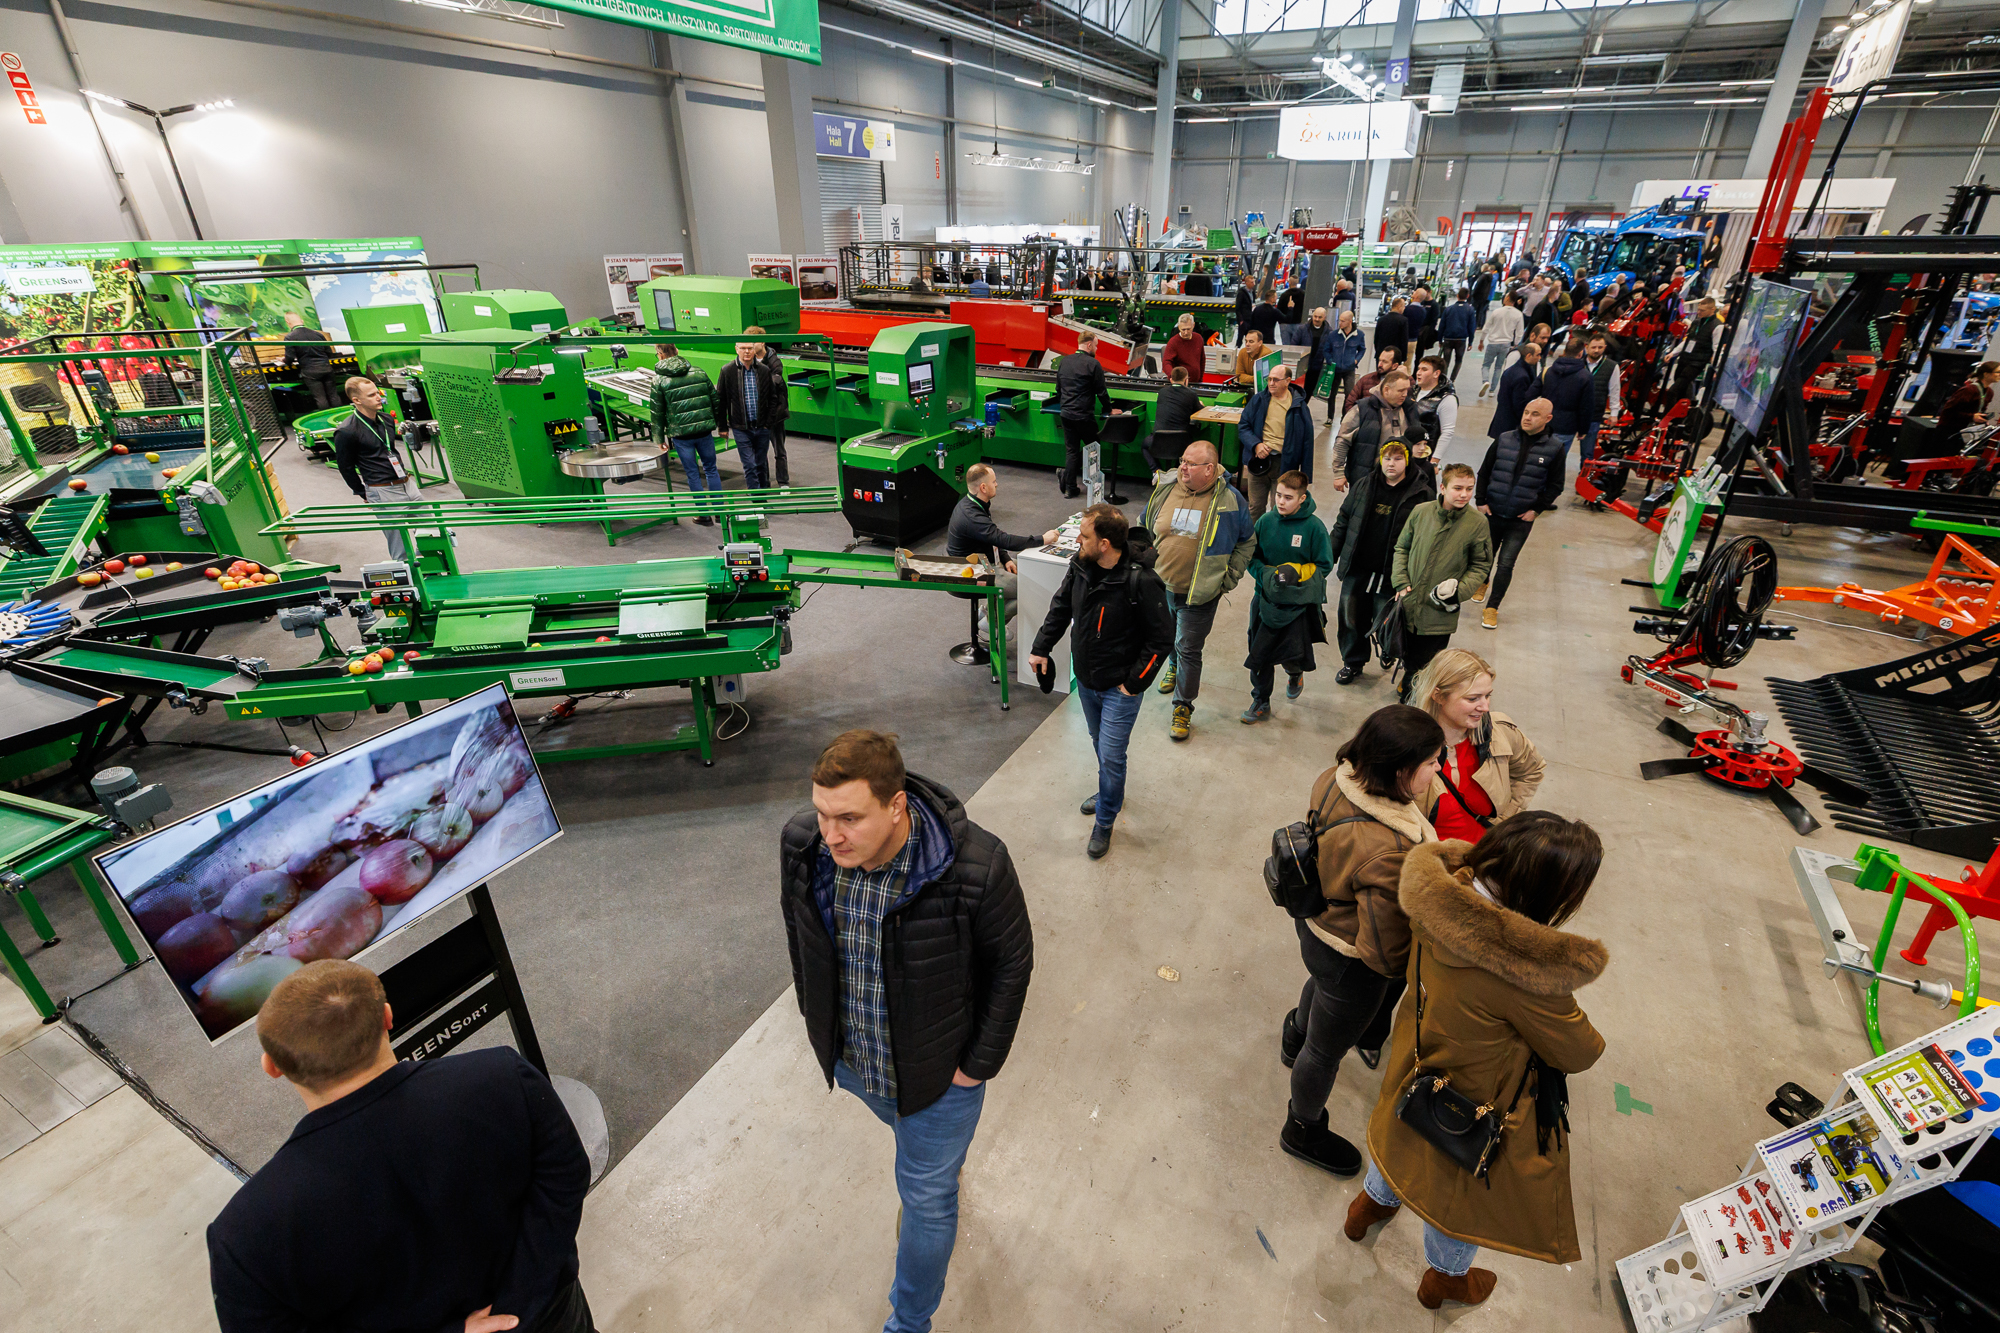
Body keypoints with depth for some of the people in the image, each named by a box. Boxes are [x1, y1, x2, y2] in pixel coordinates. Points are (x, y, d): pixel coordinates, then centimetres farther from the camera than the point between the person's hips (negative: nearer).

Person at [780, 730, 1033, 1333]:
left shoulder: (976, 866, -35)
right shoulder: (802, 844, -22)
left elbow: (1012, 962, -18)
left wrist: (980, 1062, -11)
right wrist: (817, 1015, 7)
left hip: (939, 1069, -4)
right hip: (849, 1057, 5)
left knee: (926, 1195, 17)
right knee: (908, 1128, 34)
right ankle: (942, 1166, 69)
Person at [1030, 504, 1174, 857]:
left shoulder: (1141, 582, -27)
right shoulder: (1080, 566, -8)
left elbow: (1161, 640, -18)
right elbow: (1061, 607, 10)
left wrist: (1134, 682, -16)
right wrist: (1041, 648, 4)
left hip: (1120, 687, -6)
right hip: (1085, 680, 6)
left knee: (1111, 756, 0)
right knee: (1100, 744, 24)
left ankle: (1104, 822, 22)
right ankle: (1110, 793, 50)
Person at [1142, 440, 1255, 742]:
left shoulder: (1230, 500, -11)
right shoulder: (1164, 488, -5)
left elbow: (1247, 542, 3)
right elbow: (1143, 529, 11)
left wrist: (1230, 576, -2)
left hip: (1198, 594, -4)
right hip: (1159, 585, 4)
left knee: (1189, 649, 1)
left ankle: (1183, 708, 17)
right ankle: (1174, 666, 58)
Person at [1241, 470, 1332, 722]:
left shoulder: (1314, 527, -11)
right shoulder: (1266, 521, -3)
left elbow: (1324, 565, -4)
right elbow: (1251, 556, 6)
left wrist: (1296, 571, -19)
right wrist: (1265, 574, -13)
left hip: (1299, 602, -3)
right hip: (1266, 598, 3)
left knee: (1295, 652, -3)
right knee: (1260, 654, 6)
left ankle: (1295, 673, 37)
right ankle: (1260, 703, 25)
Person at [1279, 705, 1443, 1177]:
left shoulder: (1337, 779, -19)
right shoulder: (1386, 854, -43)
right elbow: (1387, 954, -31)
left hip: (1313, 921, 8)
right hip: (1350, 962, -8)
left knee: (1322, 982, 40)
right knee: (1327, 1048, 20)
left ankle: (1296, 1037, 74)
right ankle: (1303, 1130, 50)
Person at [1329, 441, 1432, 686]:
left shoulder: (1422, 494, -4)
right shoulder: (1362, 487, 6)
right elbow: (1343, 523, 14)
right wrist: (1330, 556, 11)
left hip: (1391, 574, -3)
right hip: (1357, 569, 3)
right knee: (1350, 617, 10)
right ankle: (1352, 663, 31)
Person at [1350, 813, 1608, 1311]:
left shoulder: (1439, 898, -28)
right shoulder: (1523, 974, -43)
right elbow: (1578, 1053, -22)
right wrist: (1591, 1040, -1)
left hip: (1418, 1064, 5)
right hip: (1474, 1107, -5)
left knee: (1406, 1137, 37)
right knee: (1463, 1193, 28)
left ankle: (1372, 1203, 66)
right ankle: (1445, 1277, 59)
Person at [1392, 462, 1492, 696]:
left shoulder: (1478, 522, -7)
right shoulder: (1421, 511, -3)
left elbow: (1480, 566, 2)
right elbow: (1401, 548, 9)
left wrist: (1457, 590, -13)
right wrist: (1401, 582, -2)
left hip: (1440, 614, -2)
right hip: (1408, 605, 2)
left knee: (1422, 669, 5)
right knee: (1407, 660, 18)